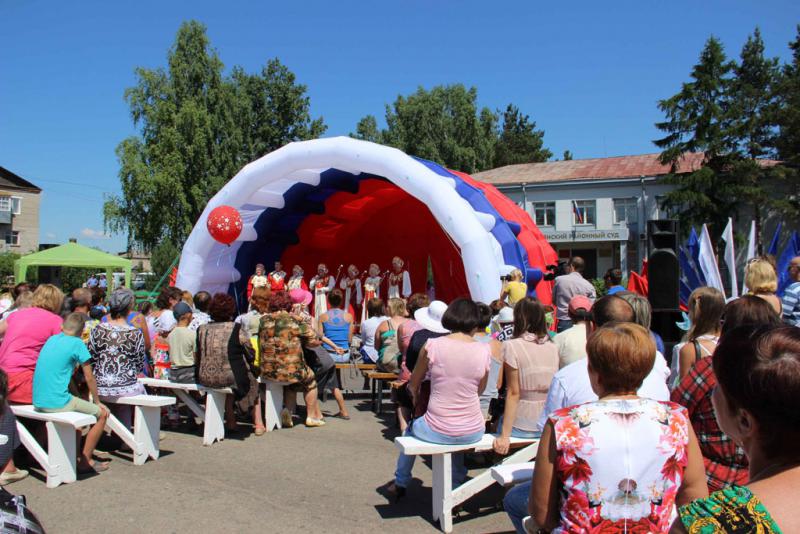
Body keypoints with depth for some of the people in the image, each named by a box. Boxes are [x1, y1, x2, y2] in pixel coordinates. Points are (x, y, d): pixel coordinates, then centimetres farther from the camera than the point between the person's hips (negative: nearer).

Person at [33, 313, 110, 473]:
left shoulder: (52, 339, 12)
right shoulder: (77, 343, -9)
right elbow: (89, 377, -3)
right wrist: (97, 402, 11)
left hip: (37, 401, 8)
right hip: (57, 403, -8)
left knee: (75, 401, 32)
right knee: (102, 413, 7)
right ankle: (85, 461, 8)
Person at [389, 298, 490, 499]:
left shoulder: (432, 346, -12)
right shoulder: (484, 350, -8)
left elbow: (413, 386, 3)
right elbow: (480, 389, 8)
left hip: (437, 431, -2)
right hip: (473, 432, 2)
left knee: (411, 428, 33)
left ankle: (400, 484, 50)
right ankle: (456, 485, 49)